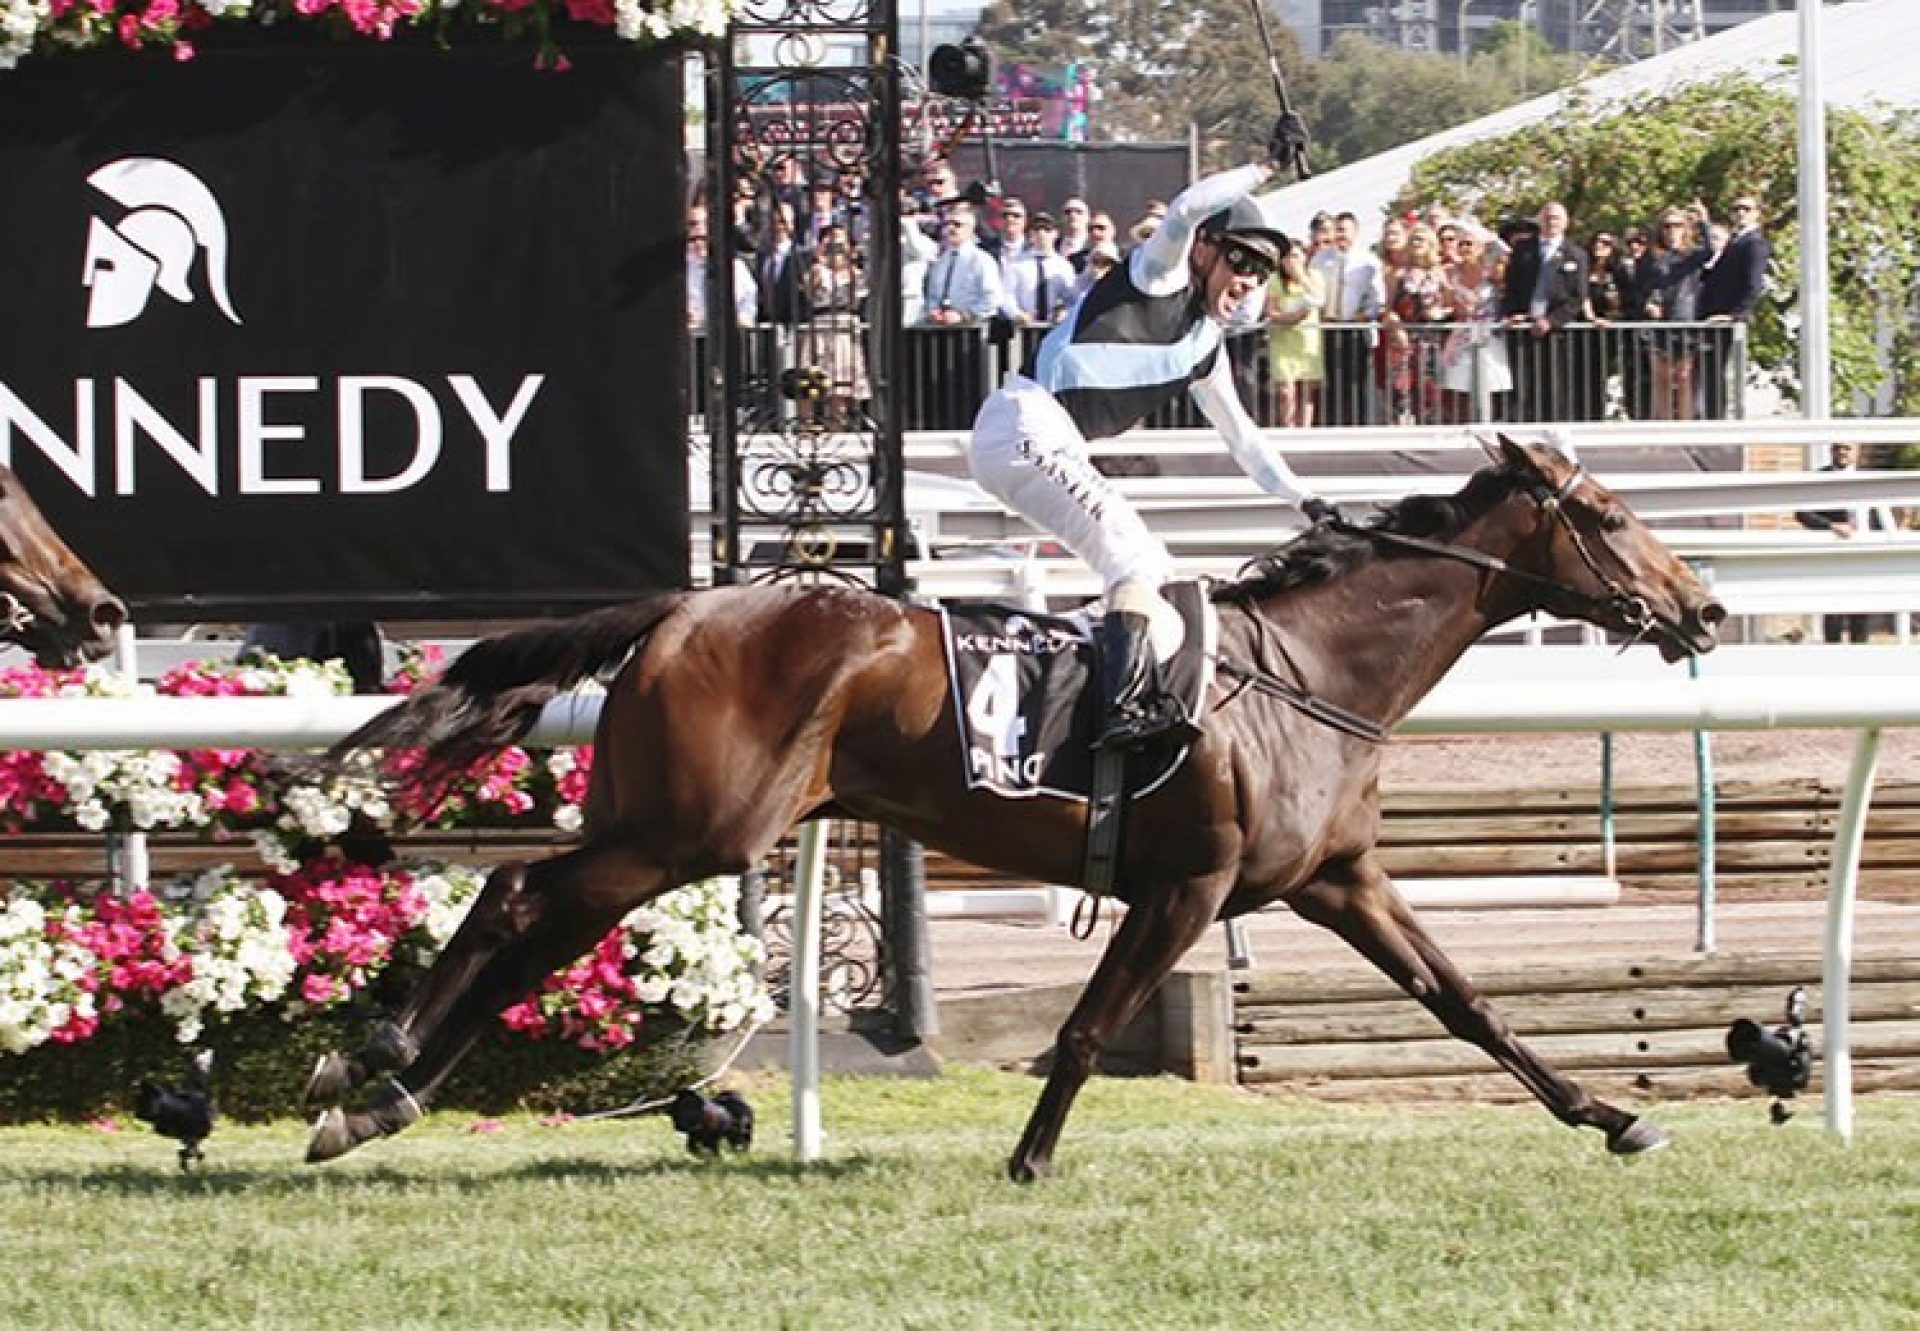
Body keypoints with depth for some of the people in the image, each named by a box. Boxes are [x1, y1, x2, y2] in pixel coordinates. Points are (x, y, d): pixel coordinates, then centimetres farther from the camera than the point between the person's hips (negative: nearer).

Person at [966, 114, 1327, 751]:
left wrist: (1302, 497, 32)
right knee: (1137, 559, -23)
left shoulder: (1207, 345, 23)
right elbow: (1186, 210, -21)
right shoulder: (1160, 277, 0)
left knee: (1148, 567, 13)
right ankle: (1131, 704, -39)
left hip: (1052, 448, 10)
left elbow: (1239, 434, 34)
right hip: (1024, 424, -10)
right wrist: (1267, 165, -15)